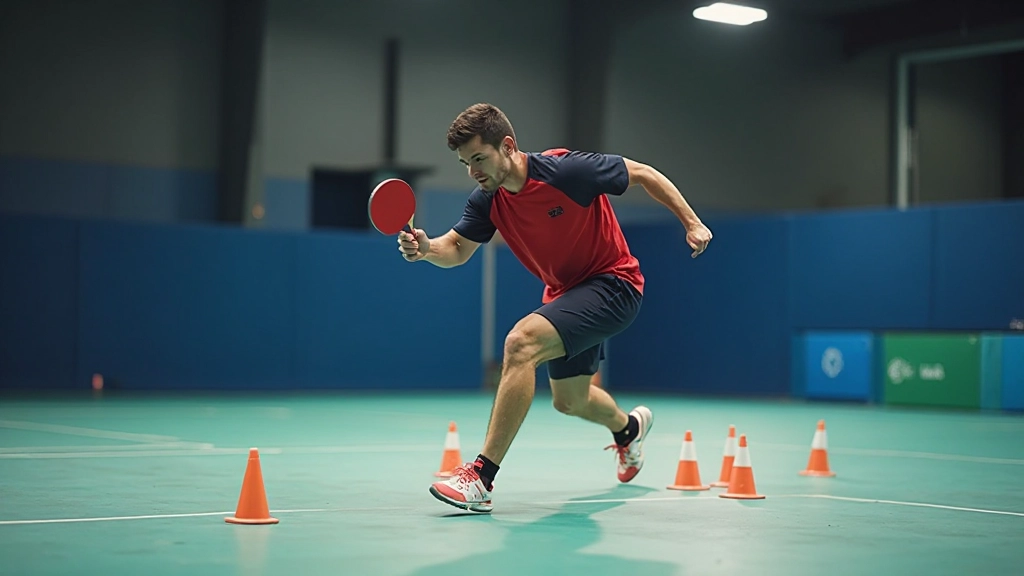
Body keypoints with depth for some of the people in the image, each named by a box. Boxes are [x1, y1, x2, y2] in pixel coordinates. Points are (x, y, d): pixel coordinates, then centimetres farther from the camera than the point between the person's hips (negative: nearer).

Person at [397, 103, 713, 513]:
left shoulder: (566, 170, -25)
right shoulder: (487, 200, -9)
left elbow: (643, 173, -13)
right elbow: (457, 249, -2)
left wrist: (692, 223, -13)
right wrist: (426, 248, -25)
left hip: (612, 283, -8)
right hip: (564, 291, 8)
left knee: (521, 342, -30)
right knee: (569, 400, 23)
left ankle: (481, 477, -28)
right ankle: (630, 426, 61)